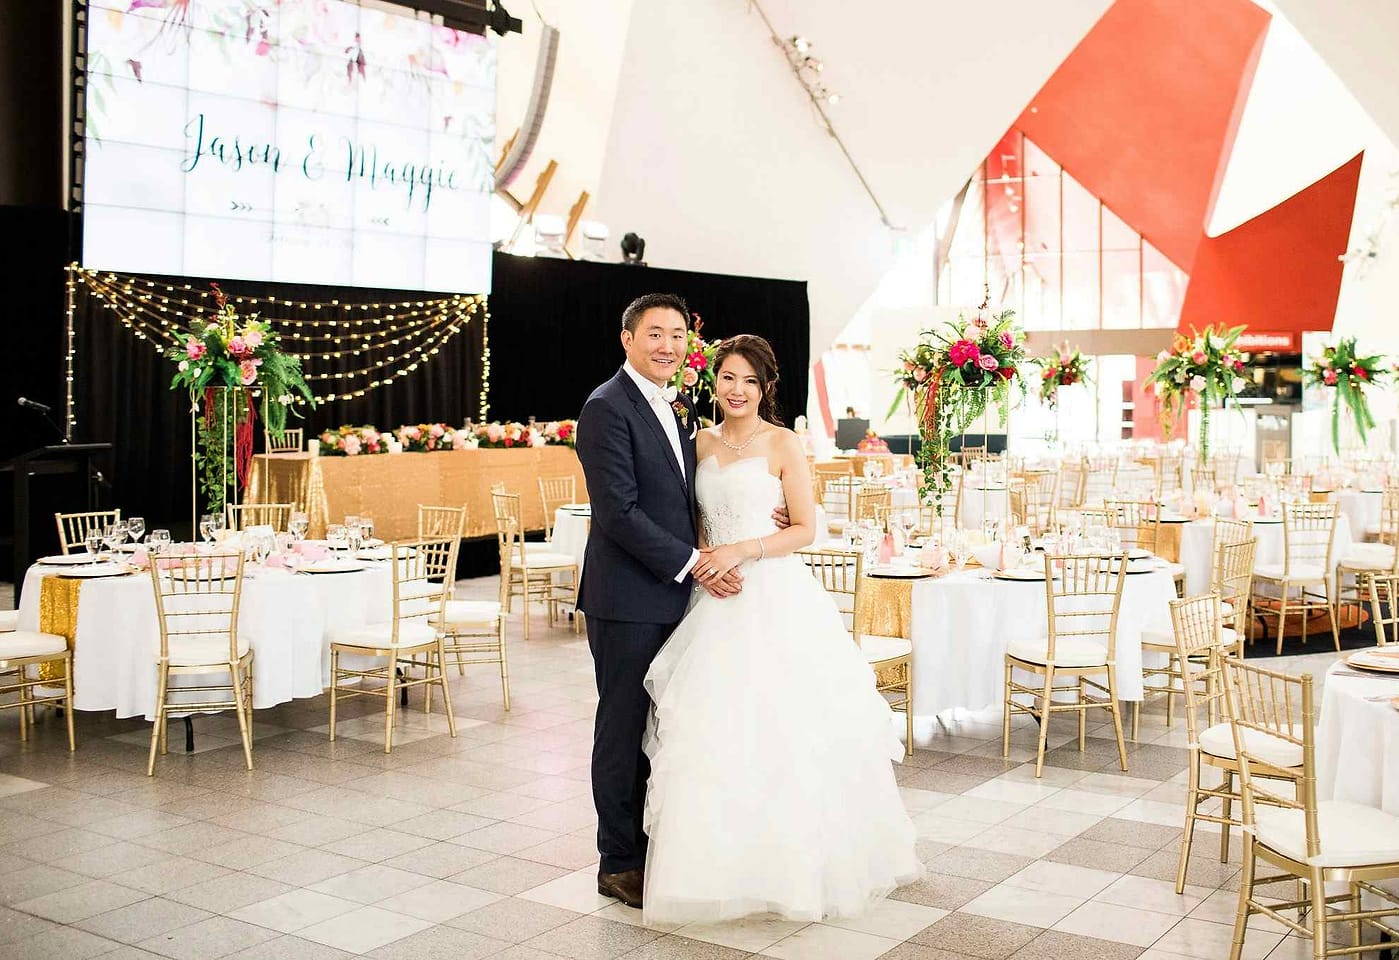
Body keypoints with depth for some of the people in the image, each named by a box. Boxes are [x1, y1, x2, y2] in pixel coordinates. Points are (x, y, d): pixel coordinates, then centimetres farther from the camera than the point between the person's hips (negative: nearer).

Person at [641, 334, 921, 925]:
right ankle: (724, 863, 13)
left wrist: (742, 550, -17)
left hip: (776, 599, -4)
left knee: (779, 732, -3)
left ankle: (794, 861, 13)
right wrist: (702, 561, -5)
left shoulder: (783, 444, -3)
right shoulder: (702, 443, 11)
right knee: (715, 732, 2)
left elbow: (805, 530, -5)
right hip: (717, 599, 5)